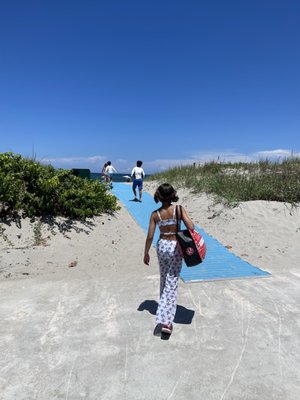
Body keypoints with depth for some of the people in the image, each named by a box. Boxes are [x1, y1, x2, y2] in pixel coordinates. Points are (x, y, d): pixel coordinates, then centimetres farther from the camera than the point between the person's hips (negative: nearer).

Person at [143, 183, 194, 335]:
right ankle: (166, 320, -2)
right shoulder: (179, 209, -12)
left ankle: (164, 307, 43)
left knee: (164, 279, 24)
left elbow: (150, 237, -5)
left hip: (162, 246, 3)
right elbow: (191, 228, -17)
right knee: (171, 283, 2)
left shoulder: (155, 214, -7)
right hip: (175, 247, -2)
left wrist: (146, 253, 7)